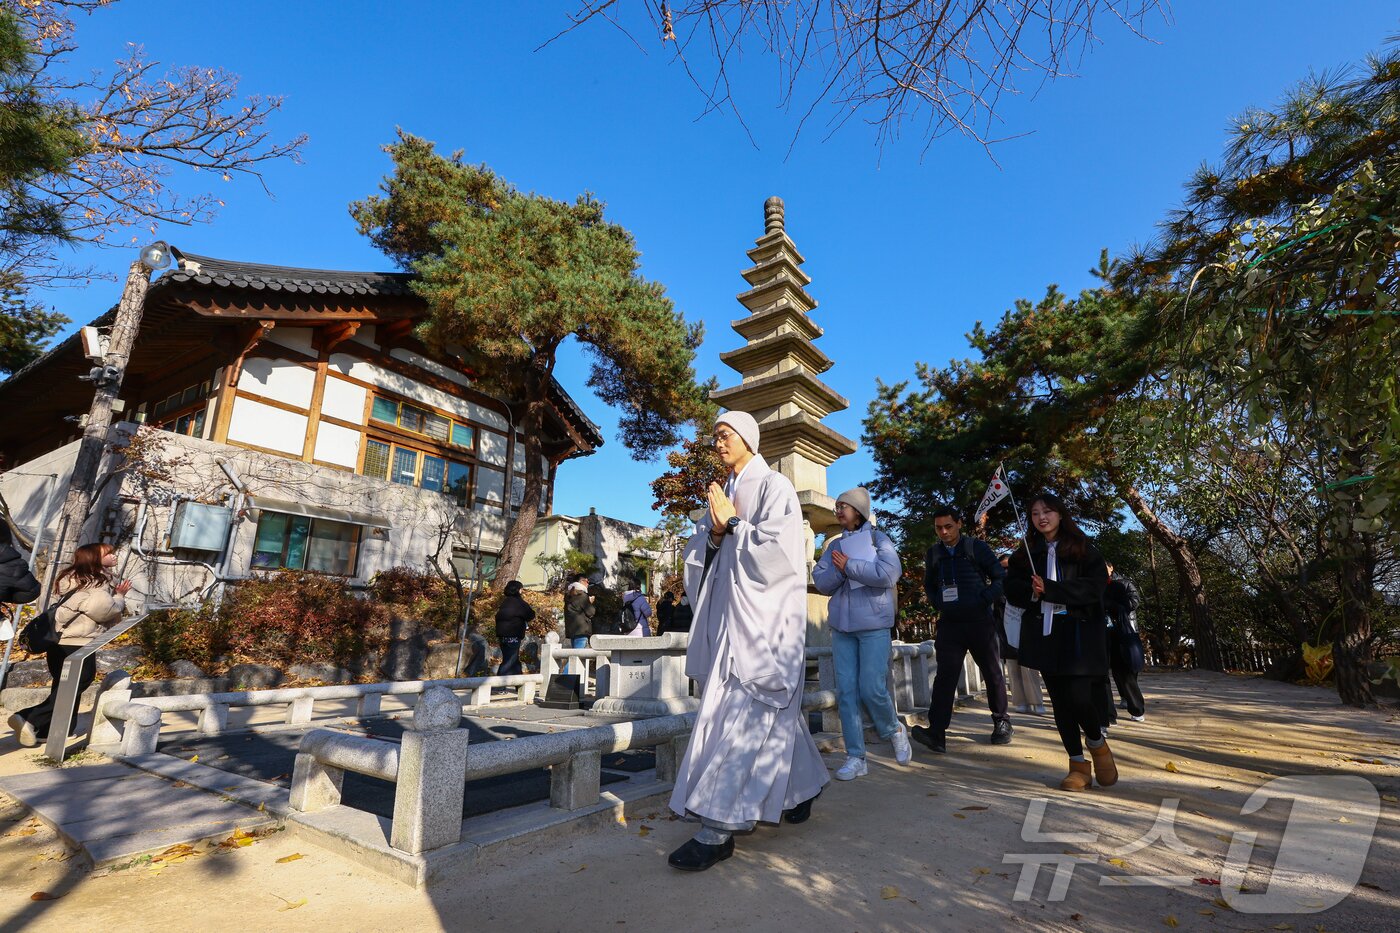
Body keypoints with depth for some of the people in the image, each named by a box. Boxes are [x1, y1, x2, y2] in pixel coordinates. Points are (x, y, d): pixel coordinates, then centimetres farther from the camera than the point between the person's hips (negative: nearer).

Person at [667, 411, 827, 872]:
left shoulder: (774, 487, -5)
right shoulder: (723, 495, 16)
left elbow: (778, 552, -17)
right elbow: (700, 559, 13)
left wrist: (734, 524, -10)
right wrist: (714, 533, -6)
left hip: (762, 618, -7)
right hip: (729, 617, 8)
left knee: (739, 713, -9)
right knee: (773, 712, 17)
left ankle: (719, 829, -4)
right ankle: (803, 786, 35)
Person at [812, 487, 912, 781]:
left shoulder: (878, 538, 0)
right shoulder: (835, 545, 12)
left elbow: (889, 573, -17)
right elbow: (821, 582, 3)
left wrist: (848, 566, -11)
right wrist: (841, 570, -15)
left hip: (873, 624, -4)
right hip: (841, 624, 4)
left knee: (872, 689, -7)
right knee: (846, 690, 1)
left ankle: (895, 731, 24)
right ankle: (856, 758, 9)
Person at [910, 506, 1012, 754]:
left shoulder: (976, 548, -3)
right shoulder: (933, 554, 6)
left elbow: (1001, 577, 0)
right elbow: (929, 585, 19)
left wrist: (985, 600, -12)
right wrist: (938, 604, 2)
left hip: (980, 622, -2)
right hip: (949, 624, 2)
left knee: (993, 673, 11)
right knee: (945, 675, -8)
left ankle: (1001, 722, 32)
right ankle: (936, 733, -14)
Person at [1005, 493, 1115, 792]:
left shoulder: (1083, 548, 2)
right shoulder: (1030, 552, 12)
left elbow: (1096, 586, -9)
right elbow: (1012, 589, 10)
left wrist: (1049, 589, -16)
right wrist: (1030, 591, -12)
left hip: (1079, 632, -3)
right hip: (1043, 632, 3)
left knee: (1079, 697, -12)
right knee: (1059, 700, 5)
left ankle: (1097, 742, 21)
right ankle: (1079, 766, 18)